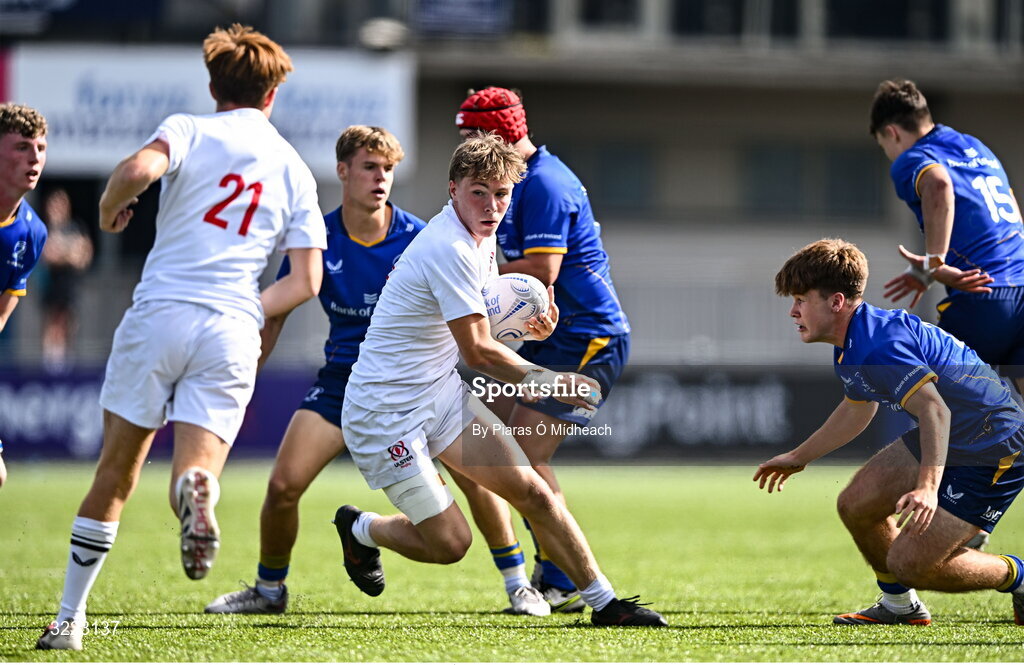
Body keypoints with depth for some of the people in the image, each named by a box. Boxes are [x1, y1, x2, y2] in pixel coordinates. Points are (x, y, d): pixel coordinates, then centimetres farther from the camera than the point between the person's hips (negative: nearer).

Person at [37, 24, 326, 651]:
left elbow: (140, 169, -17)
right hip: (234, 334, 1)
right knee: (196, 468, -4)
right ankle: (197, 491, -43)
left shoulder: (189, 129, 6)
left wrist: (109, 210, 3)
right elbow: (306, 280, 10)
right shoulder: (295, 170, 16)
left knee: (116, 474, 10)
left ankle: (69, 618, 14)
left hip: (160, 315, -1)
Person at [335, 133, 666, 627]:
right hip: (385, 413, -9)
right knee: (449, 542, -6)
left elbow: (484, 320, 25)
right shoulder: (449, 248, -25)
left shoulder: (480, 237, 5)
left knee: (531, 491, -2)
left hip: (441, 393, 9)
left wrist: (527, 324, 3)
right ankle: (360, 529, 23)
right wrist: (543, 381, -12)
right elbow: (478, 351, -22)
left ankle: (604, 603, 4)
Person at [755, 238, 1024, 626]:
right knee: (855, 505, 8)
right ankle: (900, 605, 27)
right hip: (945, 442, 10)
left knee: (908, 563, -12)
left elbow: (935, 411, -41)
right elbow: (857, 408, 27)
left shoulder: (880, 347, -28)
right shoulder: (851, 347, 6)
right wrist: (799, 457, 37)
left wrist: (928, 486, -53)